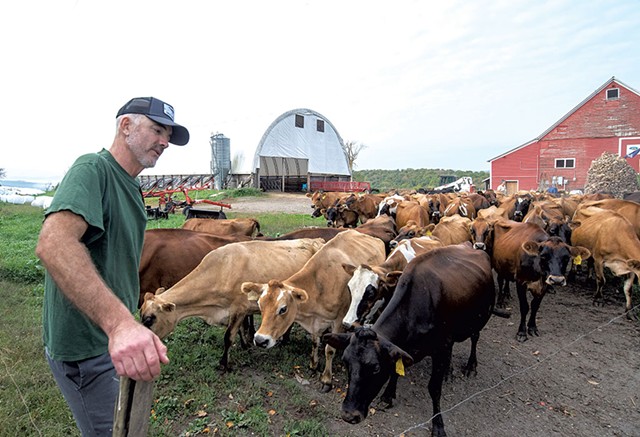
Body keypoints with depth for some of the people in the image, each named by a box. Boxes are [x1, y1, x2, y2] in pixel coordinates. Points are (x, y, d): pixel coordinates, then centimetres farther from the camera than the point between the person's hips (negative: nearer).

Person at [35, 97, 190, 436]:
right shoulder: (92, 169, -19)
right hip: (85, 347, -9)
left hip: (117, 332, 9)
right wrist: (118, 320, -48)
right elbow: (53, 244, -38)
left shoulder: (130, 187, 10)